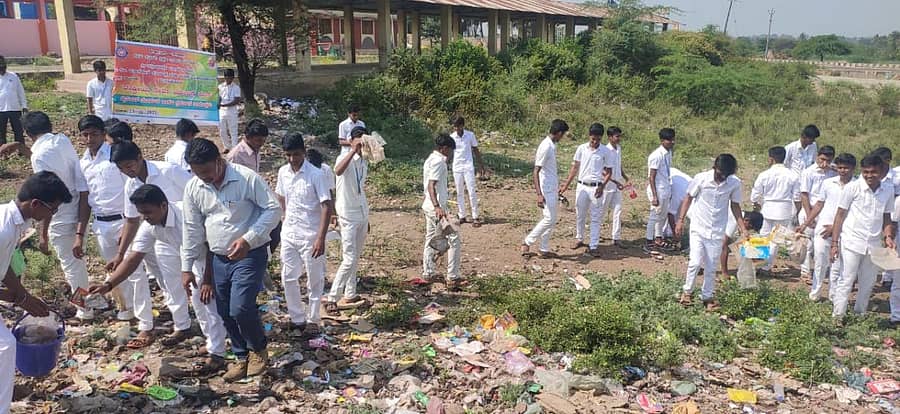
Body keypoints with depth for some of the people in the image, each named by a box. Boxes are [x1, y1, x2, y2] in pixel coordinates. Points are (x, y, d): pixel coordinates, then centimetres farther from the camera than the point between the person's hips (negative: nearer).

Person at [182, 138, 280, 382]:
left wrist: (248, 239, -23)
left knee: (240, 309, -15)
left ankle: (259, 349, 14)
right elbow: (192, 229, 7)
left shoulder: (247, 178, -16)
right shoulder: (193, 188, 0)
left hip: (250, 256, -6)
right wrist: (187, 267, 8)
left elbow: (273, 209, -13)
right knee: (226, 314, 11)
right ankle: (242, 357, 30)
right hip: (219, 259, 6)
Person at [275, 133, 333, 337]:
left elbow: (327, 206, -18)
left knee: (314, 281, 6)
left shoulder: (316, 175, -15)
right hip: (289, 234, 6)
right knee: (288, 278, 10)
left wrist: (321, 238, -24)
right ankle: (297, 318, 24)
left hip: (310, 236, -6)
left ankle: (313, 320, 21)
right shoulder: (283, 172, 3)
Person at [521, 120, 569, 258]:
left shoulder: (552, 146, 10)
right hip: (546, 191, -10)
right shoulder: (545, 147, -19)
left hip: (552, 189, 10)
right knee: (549, 219, -9)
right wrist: (539, 195, -28)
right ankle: (527, 243, 2)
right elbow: (535, 172, -22)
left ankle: (544, 249, 17)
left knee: (551, 219, 11)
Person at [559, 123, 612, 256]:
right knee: (579, 215, 12)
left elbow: (609, 171, 1)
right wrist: (566, 185, 3)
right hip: (582, 186, 2)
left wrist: (602, 187, -12)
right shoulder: (581, 148, 1)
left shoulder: (605, 151, -3)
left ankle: (593, 246, 3)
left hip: (596, 188, -2)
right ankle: (579, 239, 29)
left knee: (595, 218, 0)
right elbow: (575, 167, 7)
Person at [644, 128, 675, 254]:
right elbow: (651, 177, -17)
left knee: (663, 216, 17)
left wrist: (670, 191, 16)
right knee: (654, 216, 0)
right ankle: (648, 243, 10)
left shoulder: (669, 153, 6)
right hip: (658, 191, -8)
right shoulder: (656, 155, -18)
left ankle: (658, 241, 30)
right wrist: (654, 196, -19)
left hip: (666, 191, 8)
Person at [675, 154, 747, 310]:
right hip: (698, 228, -2)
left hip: (717, 232, 2)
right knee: (695, 262, -7)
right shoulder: (701, 178, -13)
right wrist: (680, 220, -4)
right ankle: (687, 291, 15)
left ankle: (707, 297, 23)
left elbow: (735, 206, 4)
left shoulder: (735, 184, -9)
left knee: (711, 267, 8)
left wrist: (743, 229, -2)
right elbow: (689, 198, -1)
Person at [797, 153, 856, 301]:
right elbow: (819, 204, 12)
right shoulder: (828, 183, 5)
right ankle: (815, 294, 18)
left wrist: (835, 227, -12)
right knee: (820, 263, 7)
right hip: (822, 228, 2)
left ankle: (834, 296, 17)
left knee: (837, 266, 5)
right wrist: (805, 223, 9)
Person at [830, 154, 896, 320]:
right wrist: (834, 243, -8)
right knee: (846, 282, -3)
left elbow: (886, 217, 15)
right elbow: (840, 215, -4)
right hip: (852, 242, -4)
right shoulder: (852, 187, -9)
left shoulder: (888, 189, 3)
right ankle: (837, 317, 2)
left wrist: (888, 236, -3)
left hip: (874, 244, 4)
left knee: (868, 284, 12)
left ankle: (860, 316, 26)